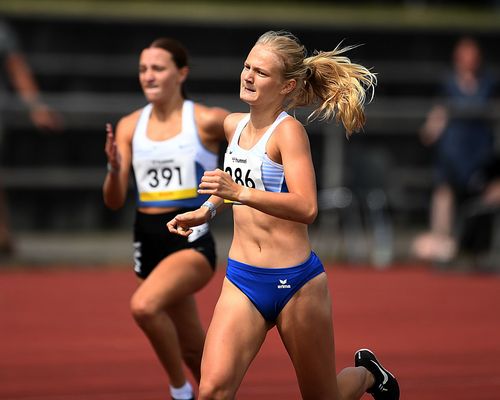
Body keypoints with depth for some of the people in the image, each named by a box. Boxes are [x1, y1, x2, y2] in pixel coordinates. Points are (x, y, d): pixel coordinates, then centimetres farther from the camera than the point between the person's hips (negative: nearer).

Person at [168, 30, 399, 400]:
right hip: (241, 279, 5)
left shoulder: (289, 130, -14)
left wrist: (240, 193, -38)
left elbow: (306, 208, -28)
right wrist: (206, 212, 15)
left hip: (296, 282, -5)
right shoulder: (233, 125, 7)